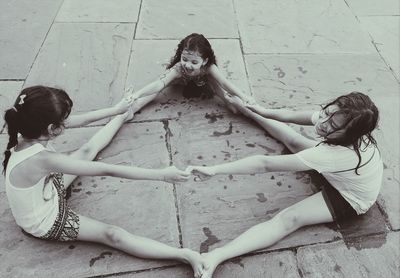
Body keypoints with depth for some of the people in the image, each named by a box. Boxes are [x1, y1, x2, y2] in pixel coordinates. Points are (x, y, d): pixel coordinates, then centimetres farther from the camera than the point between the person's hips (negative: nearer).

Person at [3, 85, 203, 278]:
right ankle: (186, 255, -20)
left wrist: (115, 109, 3)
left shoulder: (29, 131, -19)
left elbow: (76, 121, -5)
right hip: (46, 223, -8)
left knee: (88, 149, 14)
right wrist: (161, 175, -37)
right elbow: (108, 170, -42)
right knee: (112, 235, -17)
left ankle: (123, 115, 37)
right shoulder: (42, 159, -42)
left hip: (46, 192, 8)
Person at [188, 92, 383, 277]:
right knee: (293, 141, 8)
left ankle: (215, 256, -32)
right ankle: (248, 111, 32)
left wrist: (214, 170, -47)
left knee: (289, 219, -23)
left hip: (350, 199, -7)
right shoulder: (334, 118, -26)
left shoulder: (333, 154, -45)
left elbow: (264, 164, -49)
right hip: (337, 177, 7)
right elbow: (290, 116, -7)